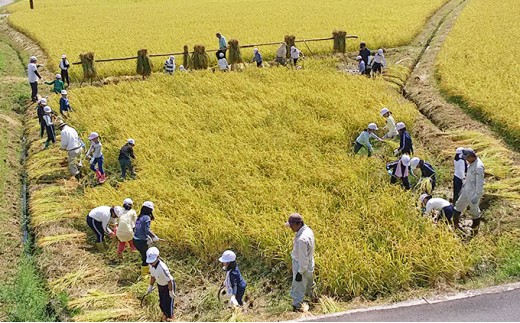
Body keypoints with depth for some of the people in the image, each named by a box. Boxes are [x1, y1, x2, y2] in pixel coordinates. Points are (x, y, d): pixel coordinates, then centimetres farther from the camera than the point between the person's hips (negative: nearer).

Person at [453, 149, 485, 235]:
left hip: (474, 193, -9)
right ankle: (455, 225, 35)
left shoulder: (478, 167, -28)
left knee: (474, 211, 9)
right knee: (459, 206, 19)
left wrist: (476, 197, -23)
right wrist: (463, 186, 22)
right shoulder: (471, 163, 0)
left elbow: (480, 183, -26)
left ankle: (475, 229, 28)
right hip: (466, 191, 9)